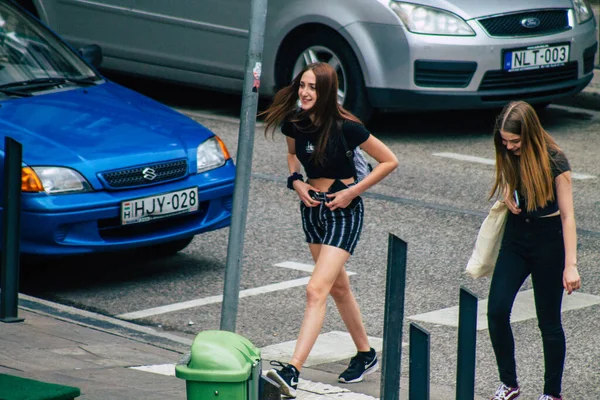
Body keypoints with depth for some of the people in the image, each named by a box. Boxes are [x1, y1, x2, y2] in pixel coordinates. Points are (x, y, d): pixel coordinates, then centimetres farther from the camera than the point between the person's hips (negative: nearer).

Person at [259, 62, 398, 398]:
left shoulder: (345, 127, -19)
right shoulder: (295, 122, -3)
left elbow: (390, 161, -10)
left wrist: (353, 191, -14)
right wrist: (296, 181, 1)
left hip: (343, 210, -7)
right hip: (312, 207, 7)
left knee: (317, 290, -17)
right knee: (339, 288, 19)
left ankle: (293, 371, -26)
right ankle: (366, 355, 37)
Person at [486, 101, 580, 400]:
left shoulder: (553, 160, -18)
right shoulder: (509, 156, -3)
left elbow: (567, 215, -17)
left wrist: (570, 264, -22)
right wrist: (507, 193, -10)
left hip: (549, 241, -5)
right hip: (515, 237, 5)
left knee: (549, 321, 4)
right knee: (496, 311, -6)